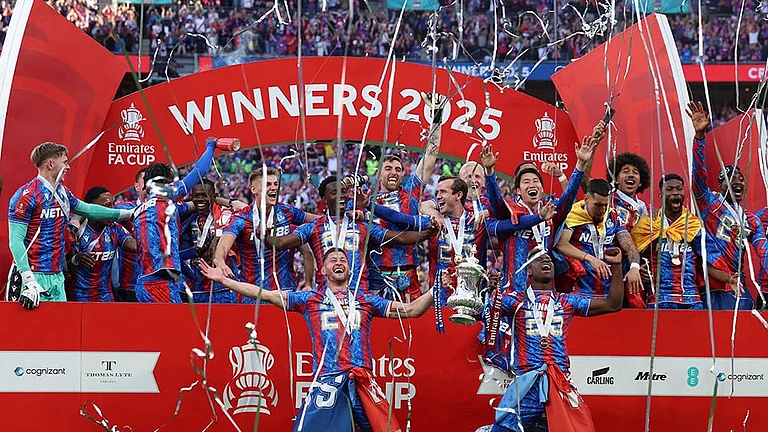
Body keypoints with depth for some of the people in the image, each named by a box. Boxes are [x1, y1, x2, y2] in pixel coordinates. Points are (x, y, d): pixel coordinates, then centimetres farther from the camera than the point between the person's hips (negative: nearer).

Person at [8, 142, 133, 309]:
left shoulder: (63, 193, 14)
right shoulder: (26, 196, -11)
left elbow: (88, 210, 31)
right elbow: (15, 240, -15)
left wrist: (126, 214, 34)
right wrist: (29, 281, -23)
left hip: (58, 276, 8)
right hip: (35, 276, -8)